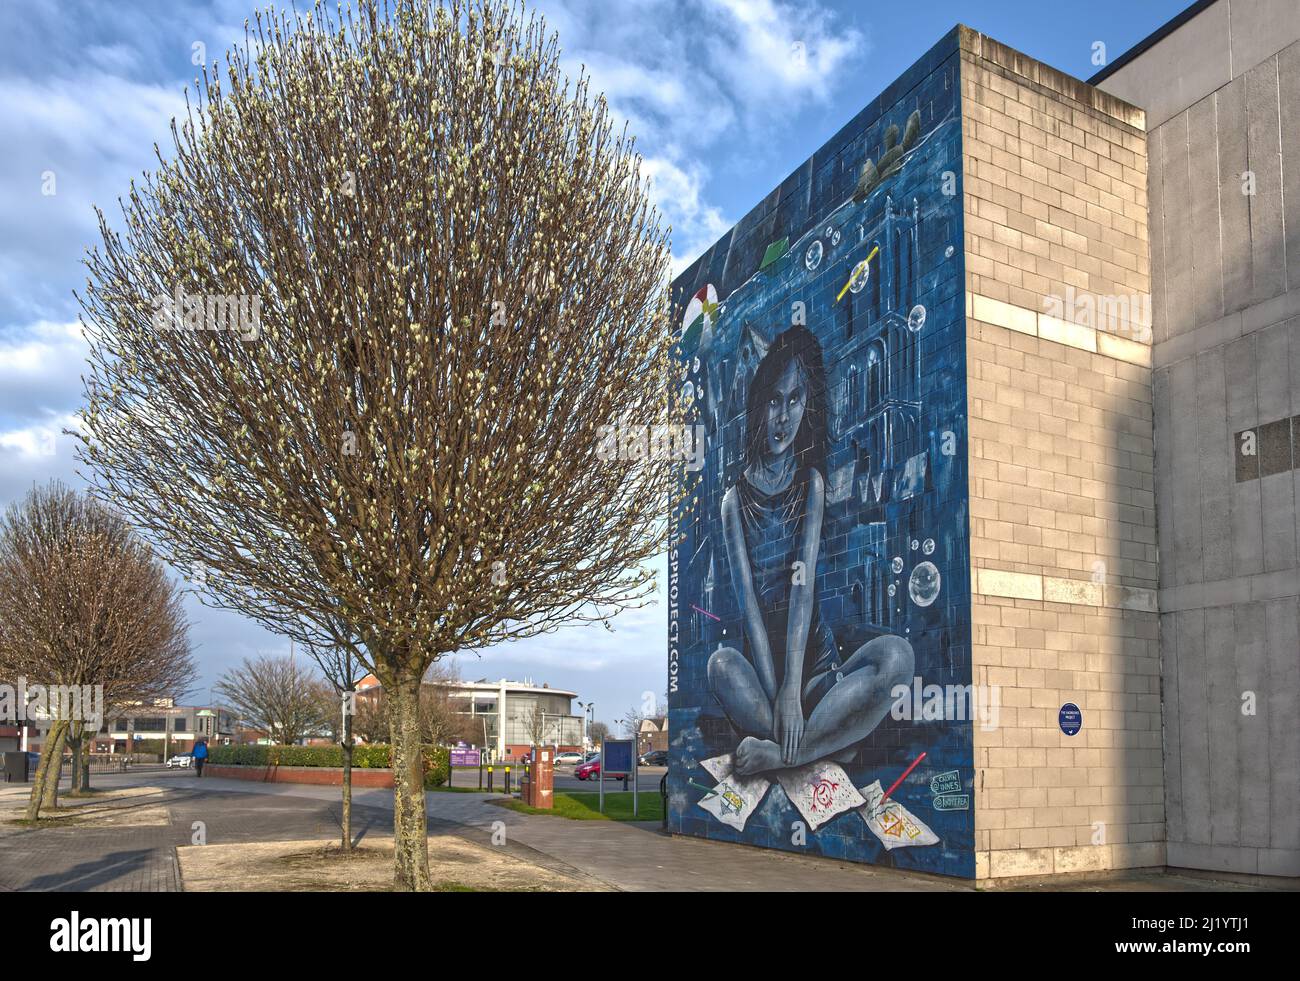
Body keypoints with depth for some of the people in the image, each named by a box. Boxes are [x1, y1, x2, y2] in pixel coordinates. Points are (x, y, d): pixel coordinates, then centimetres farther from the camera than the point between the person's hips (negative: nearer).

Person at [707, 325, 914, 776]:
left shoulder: (811, 483, 5)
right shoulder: (736, 499, 3)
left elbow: (804, 585, -9)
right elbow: (748, 603, -7)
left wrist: (792, 688, -21)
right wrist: (774, 694, -20)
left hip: (815, 662, 2)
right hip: (762, 669, -1)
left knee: (896, 654, -28)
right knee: (722, 663, -34)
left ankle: (779, 752, -28)